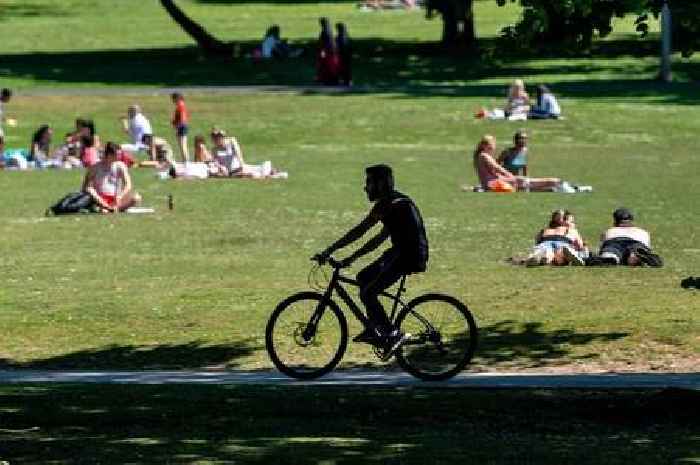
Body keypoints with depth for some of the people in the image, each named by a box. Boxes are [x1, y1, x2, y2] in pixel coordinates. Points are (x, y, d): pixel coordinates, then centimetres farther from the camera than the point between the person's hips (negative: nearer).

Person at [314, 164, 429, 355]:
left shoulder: (387, 204, -14)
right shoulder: (397, 201, 16)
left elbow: (358, 231, -15)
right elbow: (381, 237, 19)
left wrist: (329, 251, -12)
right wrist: (353, 257, 16)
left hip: (410, 255, -10)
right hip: (403, 252, 10)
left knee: (367, 293, -10)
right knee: (363, 277, 17)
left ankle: (393, 335, -5)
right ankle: (373, 329, 21)